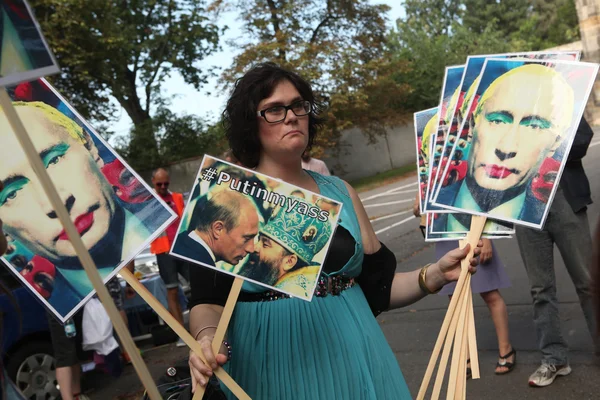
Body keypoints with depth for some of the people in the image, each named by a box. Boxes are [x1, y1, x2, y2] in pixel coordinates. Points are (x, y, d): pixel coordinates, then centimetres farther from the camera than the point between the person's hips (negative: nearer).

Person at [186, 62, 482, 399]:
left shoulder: (340, 193, 5)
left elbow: (377, 288, 8)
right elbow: (208, 299, -7)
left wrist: (434, 275, -7)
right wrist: (207, 339, -27)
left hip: (353, 359, 3)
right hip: (273, 366, -3)